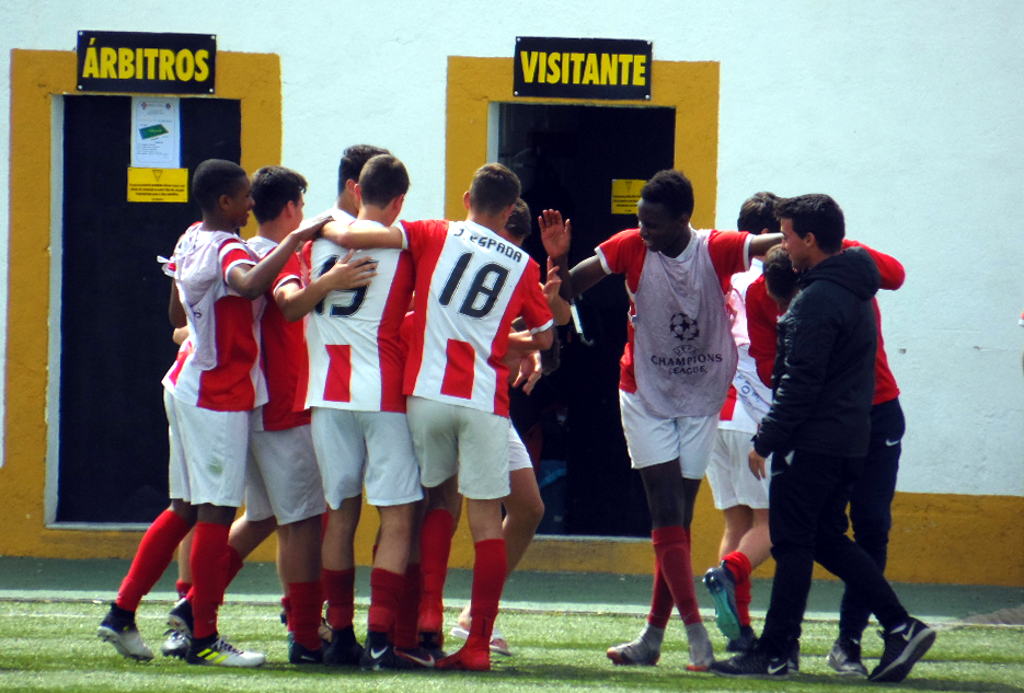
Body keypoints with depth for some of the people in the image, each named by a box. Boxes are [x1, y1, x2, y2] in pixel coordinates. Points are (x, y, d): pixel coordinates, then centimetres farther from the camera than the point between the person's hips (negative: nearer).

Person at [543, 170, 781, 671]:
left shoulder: (718, 251, -12)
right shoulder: (631, 249, -9)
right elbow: (570, 287, -5)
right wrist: (558, 260, -25)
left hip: (700, 400, 1)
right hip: (645, 394, -1)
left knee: (677, 519, 4)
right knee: (668, 513, -10)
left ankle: (654, 636, 13)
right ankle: (695, 634, -14)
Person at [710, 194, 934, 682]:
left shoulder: (817, 301, -17)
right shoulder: (853, 291, 14)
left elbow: (800, 382, -21)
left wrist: (765, 440, -15)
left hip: (813, 441, -10)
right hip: (849, 438, 10)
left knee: (792, 542, -4)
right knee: (827, 539, 14)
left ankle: (774, 653, 0)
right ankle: (900, 627, 7)